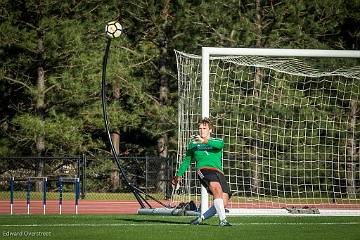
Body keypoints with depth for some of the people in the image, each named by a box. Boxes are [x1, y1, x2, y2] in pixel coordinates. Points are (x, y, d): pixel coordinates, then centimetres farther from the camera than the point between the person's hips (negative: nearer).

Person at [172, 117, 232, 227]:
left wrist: (204, 141, -25)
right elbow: (187, 161, 32)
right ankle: (223, 220, -40)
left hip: (218, 172, 3)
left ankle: (201, 218, 9)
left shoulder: (216, 141, 17)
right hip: (203, 170, -3)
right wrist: (179, 175, 32)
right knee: (217, 188, -34)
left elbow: (220, 144, -10)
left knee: (223, 203, -11)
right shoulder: (193, 144, 20)